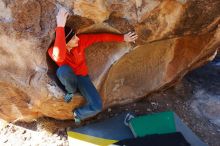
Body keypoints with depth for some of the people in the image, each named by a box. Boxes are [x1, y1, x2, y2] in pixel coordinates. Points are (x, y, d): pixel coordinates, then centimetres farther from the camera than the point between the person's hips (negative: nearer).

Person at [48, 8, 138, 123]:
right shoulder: (53, 50, -28)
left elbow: (101, 37, -10)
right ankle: (71, 91, -7)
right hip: (69, 79, -2)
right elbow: (59, 57, -55)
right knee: (63, 70, -41)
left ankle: (78, 113, 16)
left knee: (97, 106, -18)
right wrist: (60, 26, -60)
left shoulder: (81, 40, -19)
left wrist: (122, 38, -8)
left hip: (82, 77, 2)